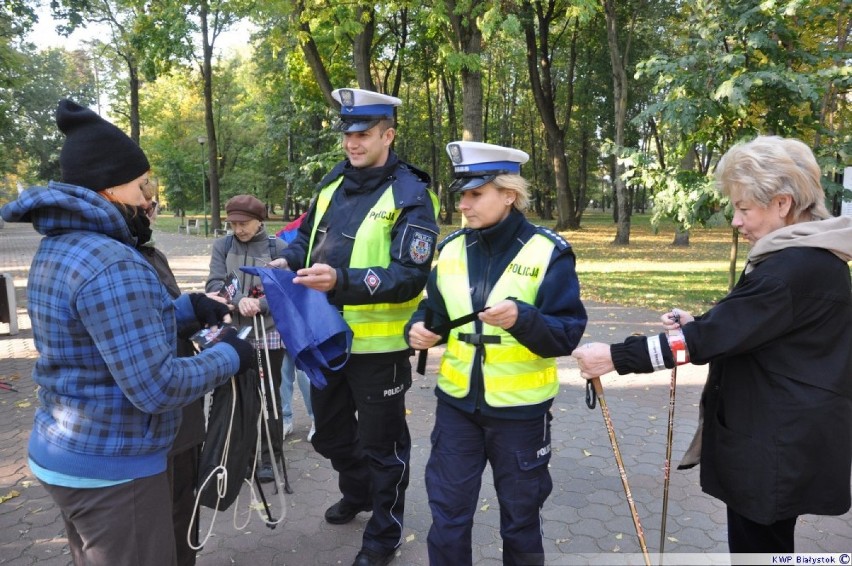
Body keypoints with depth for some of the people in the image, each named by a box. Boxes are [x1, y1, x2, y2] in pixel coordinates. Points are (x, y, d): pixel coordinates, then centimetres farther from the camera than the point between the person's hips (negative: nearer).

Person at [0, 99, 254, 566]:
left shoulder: (56, 247, 5)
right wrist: (228, 356, -13)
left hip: (64, 451, 10)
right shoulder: (112, 264, -26)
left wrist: (189, 307, 5)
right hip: (111, 469, -10)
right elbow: (156, 387, -28)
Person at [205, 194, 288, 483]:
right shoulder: (222, 246, 1)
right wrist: (239, 300, -25)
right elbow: (214, 284, -7)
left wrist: (260, 305, -27)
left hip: (268, 335, -3)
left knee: (268, 396, 8)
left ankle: (270, 457, 20)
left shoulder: (278, 247, -6)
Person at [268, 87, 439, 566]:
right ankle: (358, 493, 52)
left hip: (379, 345, -7)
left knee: (380, 444, 10)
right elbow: (309, 235, 17)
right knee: (330, 431, 25)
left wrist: (343, 281, -34)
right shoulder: (334, 183, 7)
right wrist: (289, 262, -5)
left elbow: (411, 276, -23)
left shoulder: (411, 196, -15)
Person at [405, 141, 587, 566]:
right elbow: (434, 311, 10)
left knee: (520, 516, 17)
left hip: (521, 409, -3)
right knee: (447, 514, 14)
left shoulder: (548, 252, -11)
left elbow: (568, 334, -14)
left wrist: (522, 318, -32)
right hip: (457, 403, 4)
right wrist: (420, 329, -12)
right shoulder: (451, 248, 2)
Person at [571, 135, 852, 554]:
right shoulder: (807, 257, 9)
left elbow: (714, 335, -26)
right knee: (761, 541, 22)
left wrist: (616, 357, -23)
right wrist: (699, 327, -2)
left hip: (779, 446, -10)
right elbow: (750, 330, 15)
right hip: (781, 436, 10)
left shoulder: (796, 268, -24)